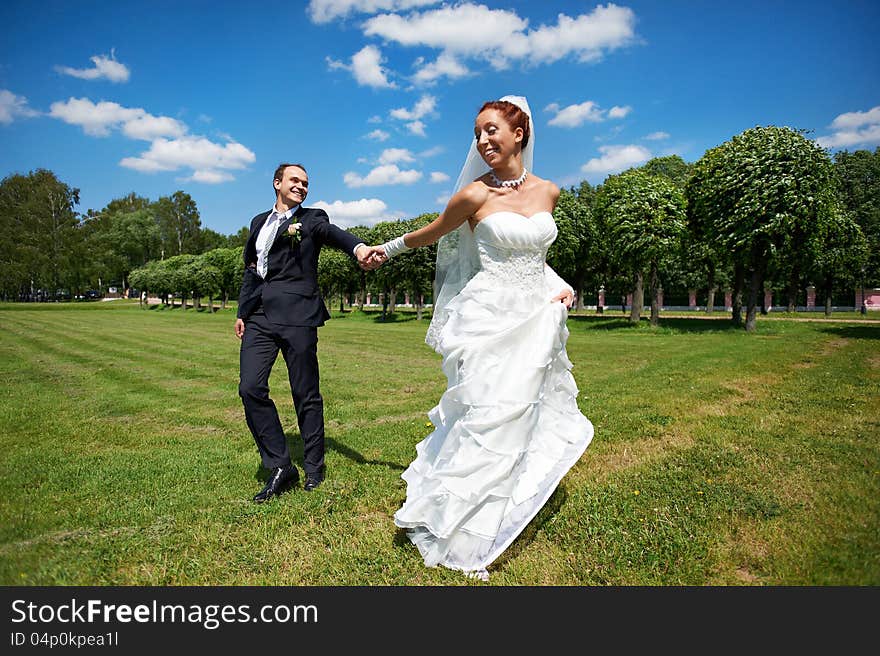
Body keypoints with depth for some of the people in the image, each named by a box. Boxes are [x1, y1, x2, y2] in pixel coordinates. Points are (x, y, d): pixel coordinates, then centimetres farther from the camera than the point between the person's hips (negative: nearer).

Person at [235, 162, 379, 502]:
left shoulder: (312, 218, 7)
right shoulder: (259, 222, 22)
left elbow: (334, 232, -16)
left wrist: (359, 247, -38)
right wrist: (242, 312, 19)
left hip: (297, 315, -4)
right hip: (260, 317, 5)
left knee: (306, 394, 0)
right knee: (251, 388, -7)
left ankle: (313, 467, 17)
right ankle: (280, 467, 5)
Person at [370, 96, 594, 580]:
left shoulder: (547, 192, 7)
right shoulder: (475, 194, -8)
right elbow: (430, 233, 8)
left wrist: (560, 284, 11)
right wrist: (387, 249, 21)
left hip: (537, 319, 6)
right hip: (491, 318, -5)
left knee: (521, 418, 11)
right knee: (490, 420, -4)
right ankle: (460, 539, 14)